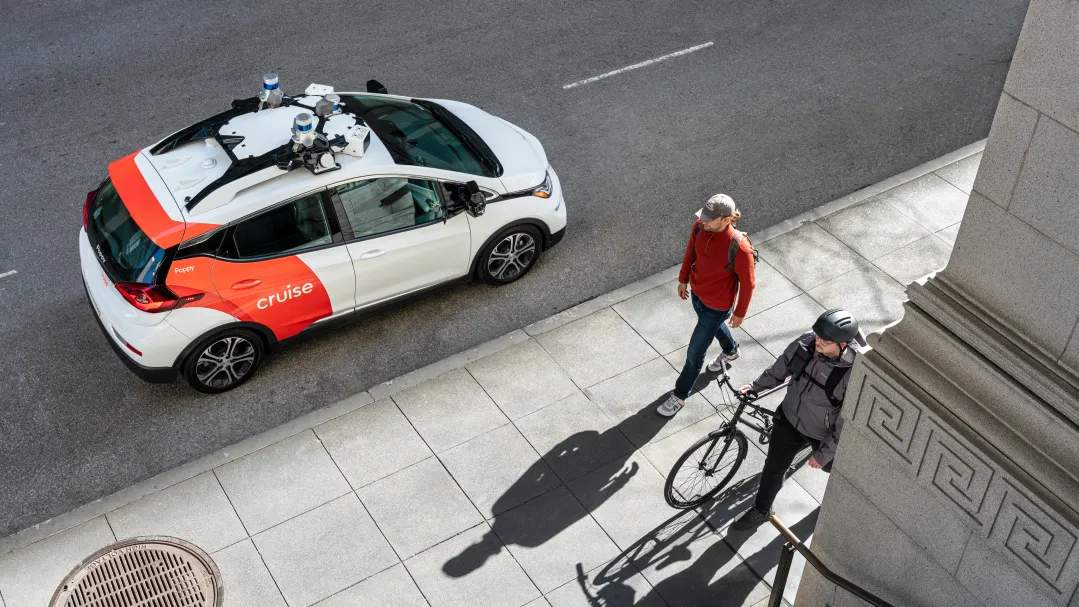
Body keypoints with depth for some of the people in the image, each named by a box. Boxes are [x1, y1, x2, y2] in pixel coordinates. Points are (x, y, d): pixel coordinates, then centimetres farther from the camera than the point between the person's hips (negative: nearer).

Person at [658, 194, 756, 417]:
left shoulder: (739, 248, -37)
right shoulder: (700, 226, -21)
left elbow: (747, 283, -21)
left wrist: (740, 313, -9)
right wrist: (683, 279, 13)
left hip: (717, 306, -6)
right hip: (697, 292, 6)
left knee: (695, 353, 7)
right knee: (714, 326, 36)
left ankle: (680, 395, 31)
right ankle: (730, 351, 70)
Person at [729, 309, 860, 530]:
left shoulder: (853, 374, -35)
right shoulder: (806, 342, -22)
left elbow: (846, 422, -24)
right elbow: (780, 368, 0)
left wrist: (825, 453, -17)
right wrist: (756, 385, -4)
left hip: (823, 434, -3)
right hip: (789, 420, 3)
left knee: (830, 466, 27)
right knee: (774, 467, 16)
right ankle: (761, 510, 41)